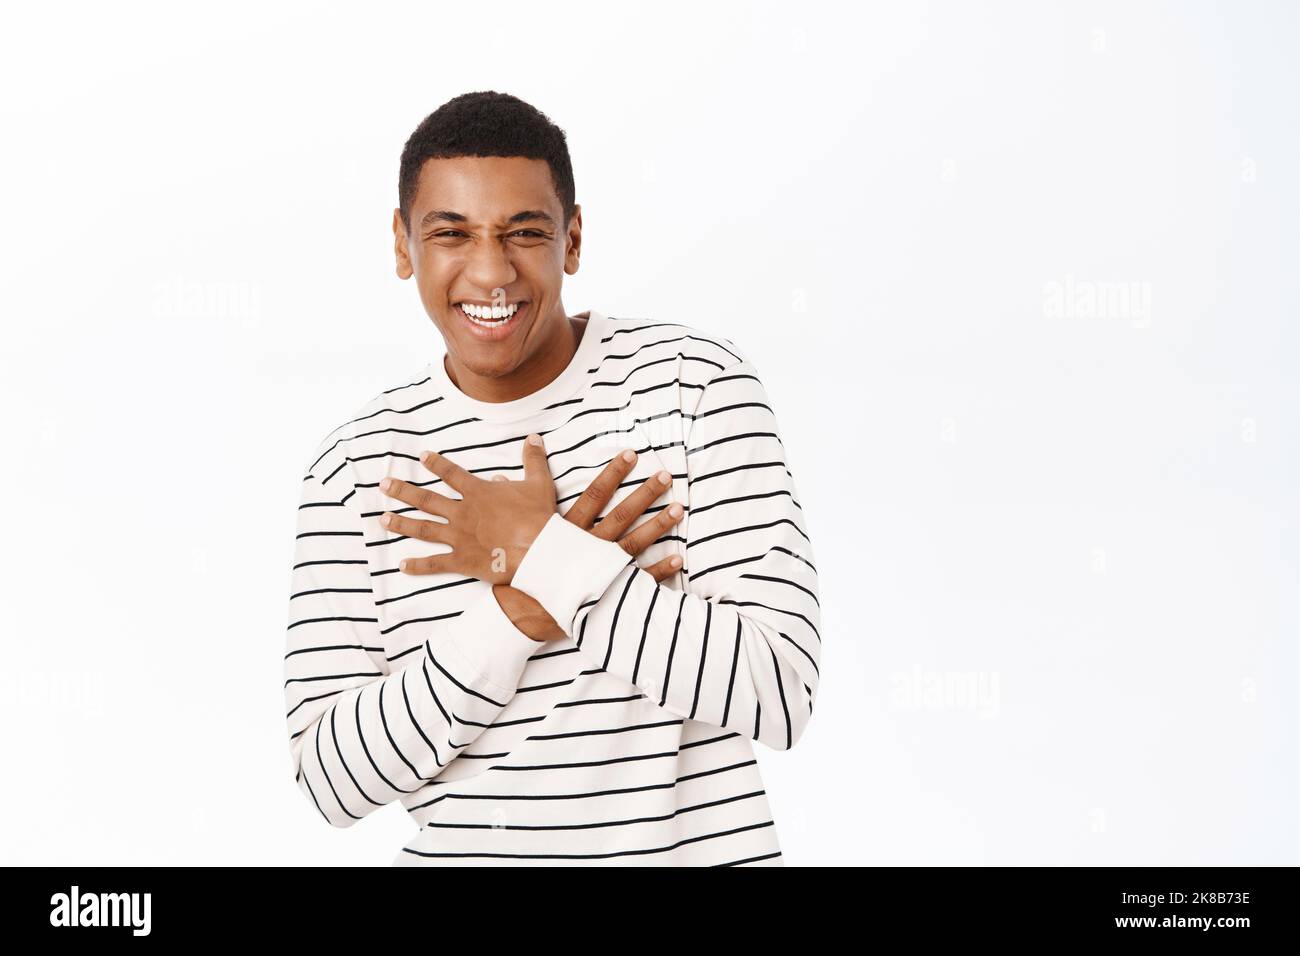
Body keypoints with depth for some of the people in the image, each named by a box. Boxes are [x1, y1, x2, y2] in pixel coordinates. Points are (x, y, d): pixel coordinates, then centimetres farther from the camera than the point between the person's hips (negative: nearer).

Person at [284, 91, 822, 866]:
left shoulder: (694, 380, -10)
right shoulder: (358, 466, -3)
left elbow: (781, 694, -17)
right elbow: (330, 779, -10)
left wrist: (538, 562, -20)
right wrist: (522, 606, -20)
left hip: (696, 848, -1)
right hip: (456, 850, 2)